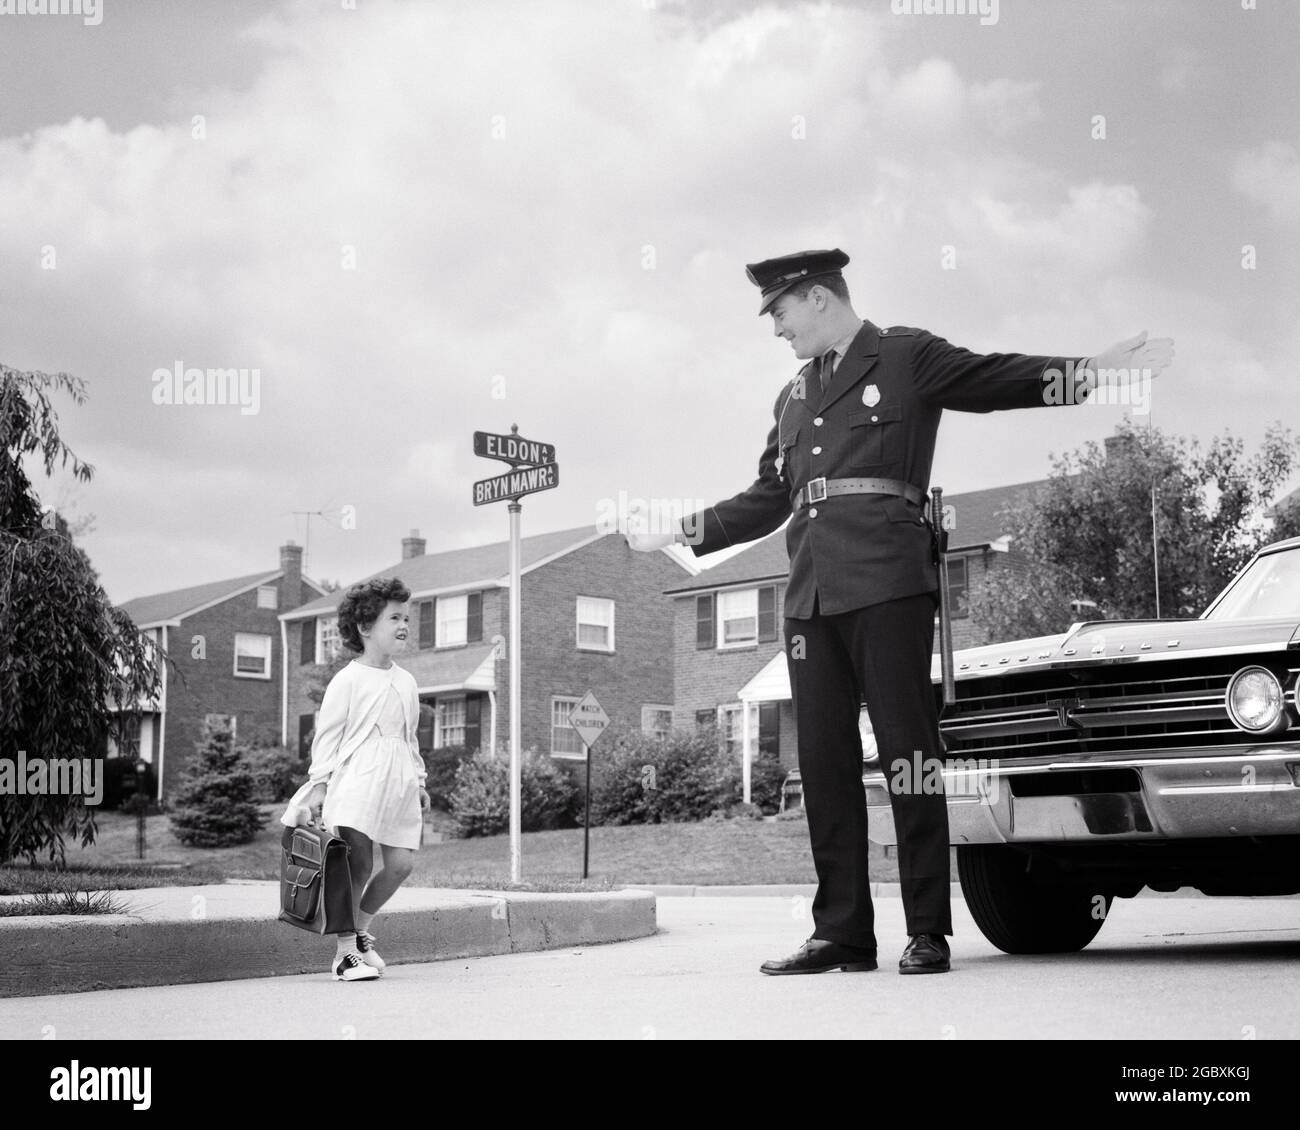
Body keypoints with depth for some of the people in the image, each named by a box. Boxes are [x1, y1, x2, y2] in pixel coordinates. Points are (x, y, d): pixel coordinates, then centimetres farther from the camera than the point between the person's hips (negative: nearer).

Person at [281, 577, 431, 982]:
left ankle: (360, 929, 21)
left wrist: (419, 782, 22)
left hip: (397, 782, 6)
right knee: (359, 864, -9)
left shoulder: (405, 682, 17)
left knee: (401, 864, 0)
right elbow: (327, 734, -3)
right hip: (356, 780, -6)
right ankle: (346, 951, 1)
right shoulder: (348, 680, -3)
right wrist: (319, 782, -9)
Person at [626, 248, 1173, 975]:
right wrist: (681, 532, 26)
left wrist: (1098, 369, -14)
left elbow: (1000, 378, -1)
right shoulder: (794, 396, 25)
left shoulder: (908, 356, 8)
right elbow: (768, 499, 27)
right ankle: (842, 932, 7)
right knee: (825, 763, 3)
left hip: (887, 583, -6)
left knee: (908, 751, -5)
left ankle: (929, 933, -1)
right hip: (812, 593, 6)